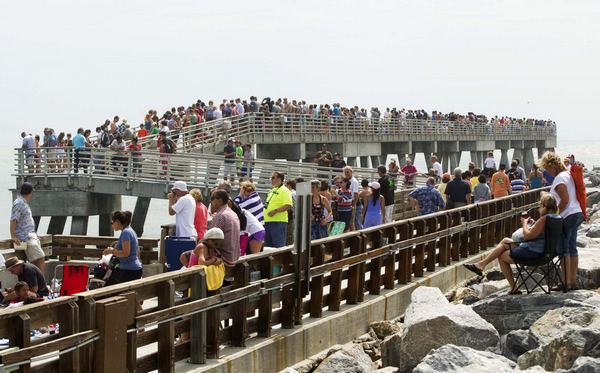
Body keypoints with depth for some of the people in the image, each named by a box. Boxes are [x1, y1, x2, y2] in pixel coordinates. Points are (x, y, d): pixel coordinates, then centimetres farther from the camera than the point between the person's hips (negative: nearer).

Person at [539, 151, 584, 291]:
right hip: (577, 213, 10)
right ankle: (573, 281, 17)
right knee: (572, 249, 13)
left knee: (563, 250, -5)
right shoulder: (568, 175, 14)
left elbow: (565, 200, -21)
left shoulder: (559, 178, -14)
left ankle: (566, 283, -5)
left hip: (567, 216, -10)